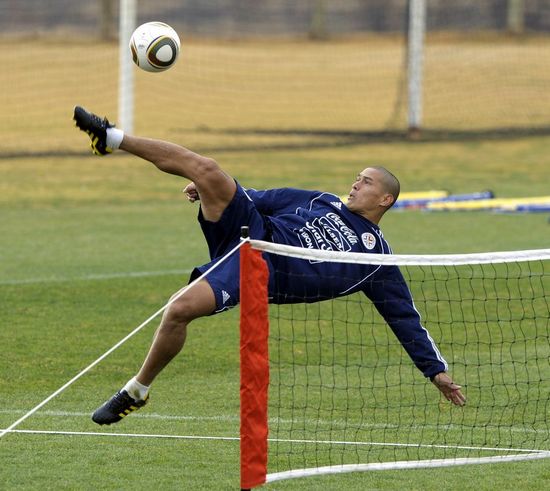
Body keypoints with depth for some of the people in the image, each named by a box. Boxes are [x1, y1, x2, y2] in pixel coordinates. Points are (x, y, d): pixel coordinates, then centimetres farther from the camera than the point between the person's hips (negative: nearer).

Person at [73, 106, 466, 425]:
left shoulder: (379, 259, 8)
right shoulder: (324, 203, 22)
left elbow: (407, 318, 9)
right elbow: (263, 199, 28)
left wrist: (437, 370, 5)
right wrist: (210, 191, 18)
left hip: (259, 276, -5)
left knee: (182, 309, -29)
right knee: (206, 168, -19)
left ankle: (137, 391, -10)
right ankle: (111, 138, -18)